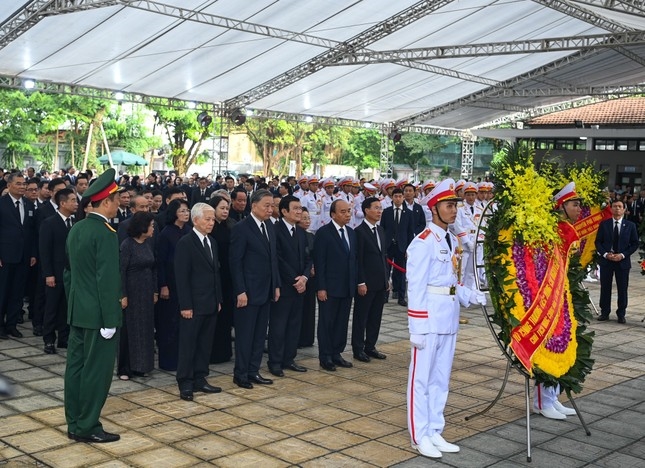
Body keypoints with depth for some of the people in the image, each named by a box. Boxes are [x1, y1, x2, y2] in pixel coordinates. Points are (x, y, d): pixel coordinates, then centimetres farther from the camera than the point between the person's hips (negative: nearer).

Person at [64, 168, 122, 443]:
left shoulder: (76, 229, 9)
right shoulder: (105, 233, -18)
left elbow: (70, 272, 14)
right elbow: (107, 280, -20)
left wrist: (73, 304, 19)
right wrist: (110, 320, -18)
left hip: (77, 311, 9)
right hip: (97, 313, -9)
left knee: (76, 367, 12)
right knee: (96, 370, 0)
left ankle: (74, 424, 20)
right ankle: (87, 427, 7)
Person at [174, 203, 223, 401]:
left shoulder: (212, 242, 13)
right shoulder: (185, 243, -11)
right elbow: (181, 277, -14)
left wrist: (218, 300, 12)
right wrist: (185, 305, -17)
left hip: (211, 304, 7)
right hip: (194, 305, -7)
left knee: (205, 344, 11)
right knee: (188, 345, 2)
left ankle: (200, 379, 20)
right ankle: (185, 383, 9)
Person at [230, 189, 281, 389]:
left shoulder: (270, 227, 10)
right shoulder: (241, 228, -12)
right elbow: (235, 262, -14)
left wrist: (276, 285, 11)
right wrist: (240, 291, -17)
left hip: (266, 290, 7)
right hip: (248, 291, -7)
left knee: (260, 334, 12)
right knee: (245, 334, 2)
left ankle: (253, 371, 22)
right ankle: (240, 374, 14)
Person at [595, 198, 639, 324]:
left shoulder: (630, 226, 3)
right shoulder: (604, 224, 4)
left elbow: (635, 244, 2)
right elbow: (598, 242, 4)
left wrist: (623, 255, -11)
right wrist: (605, 254, -12)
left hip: (622, 261, 0)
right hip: (606, 260, 1)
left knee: (622, 289, 4)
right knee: (605, 288, 5)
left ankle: (621, 314, 13)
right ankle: (604, 313, 15)